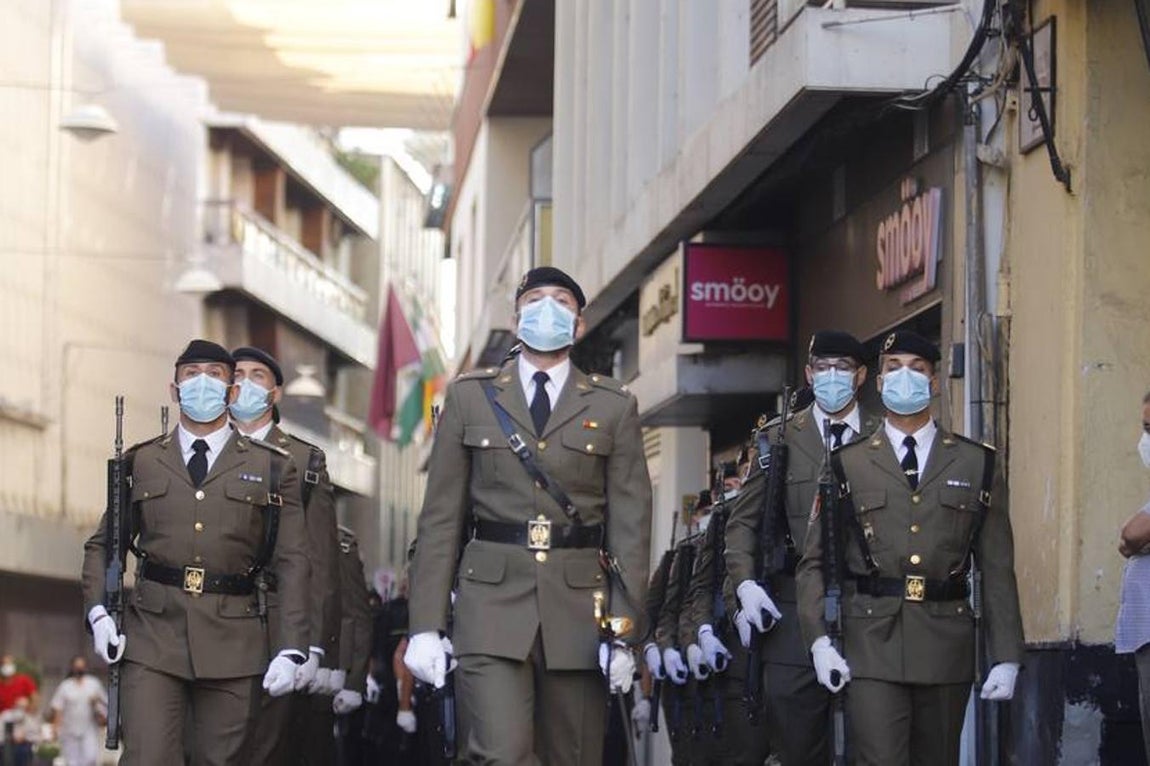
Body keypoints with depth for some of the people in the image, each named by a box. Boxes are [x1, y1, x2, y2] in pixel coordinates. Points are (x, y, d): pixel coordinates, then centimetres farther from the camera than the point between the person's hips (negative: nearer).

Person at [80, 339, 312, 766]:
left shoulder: (271, 467, 10)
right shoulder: (142, 462, 14)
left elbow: (292, 562, 5)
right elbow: (102, 545, 17)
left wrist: (291, 649, -4)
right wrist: (98, 612, -1)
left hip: (232, 638, 0)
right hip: (153, 634, 0)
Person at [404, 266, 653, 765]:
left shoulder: (613, 407, 9)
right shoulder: (470, 396, 10)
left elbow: (630, 524, 5)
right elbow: (441, 517, 8)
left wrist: (624, 631, -4)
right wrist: (425, 625, 0)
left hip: (577, 609, 1)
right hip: (492, 599, -1)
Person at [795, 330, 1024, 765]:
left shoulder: (976, 464, 11)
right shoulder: (847, 464, 9)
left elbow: (997, 570, 7)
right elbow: (815, 561, 6)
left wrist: (1006, 658, 0)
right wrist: (819, 642, -7)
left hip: (946, 648, 2)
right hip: (872, 646, -2)